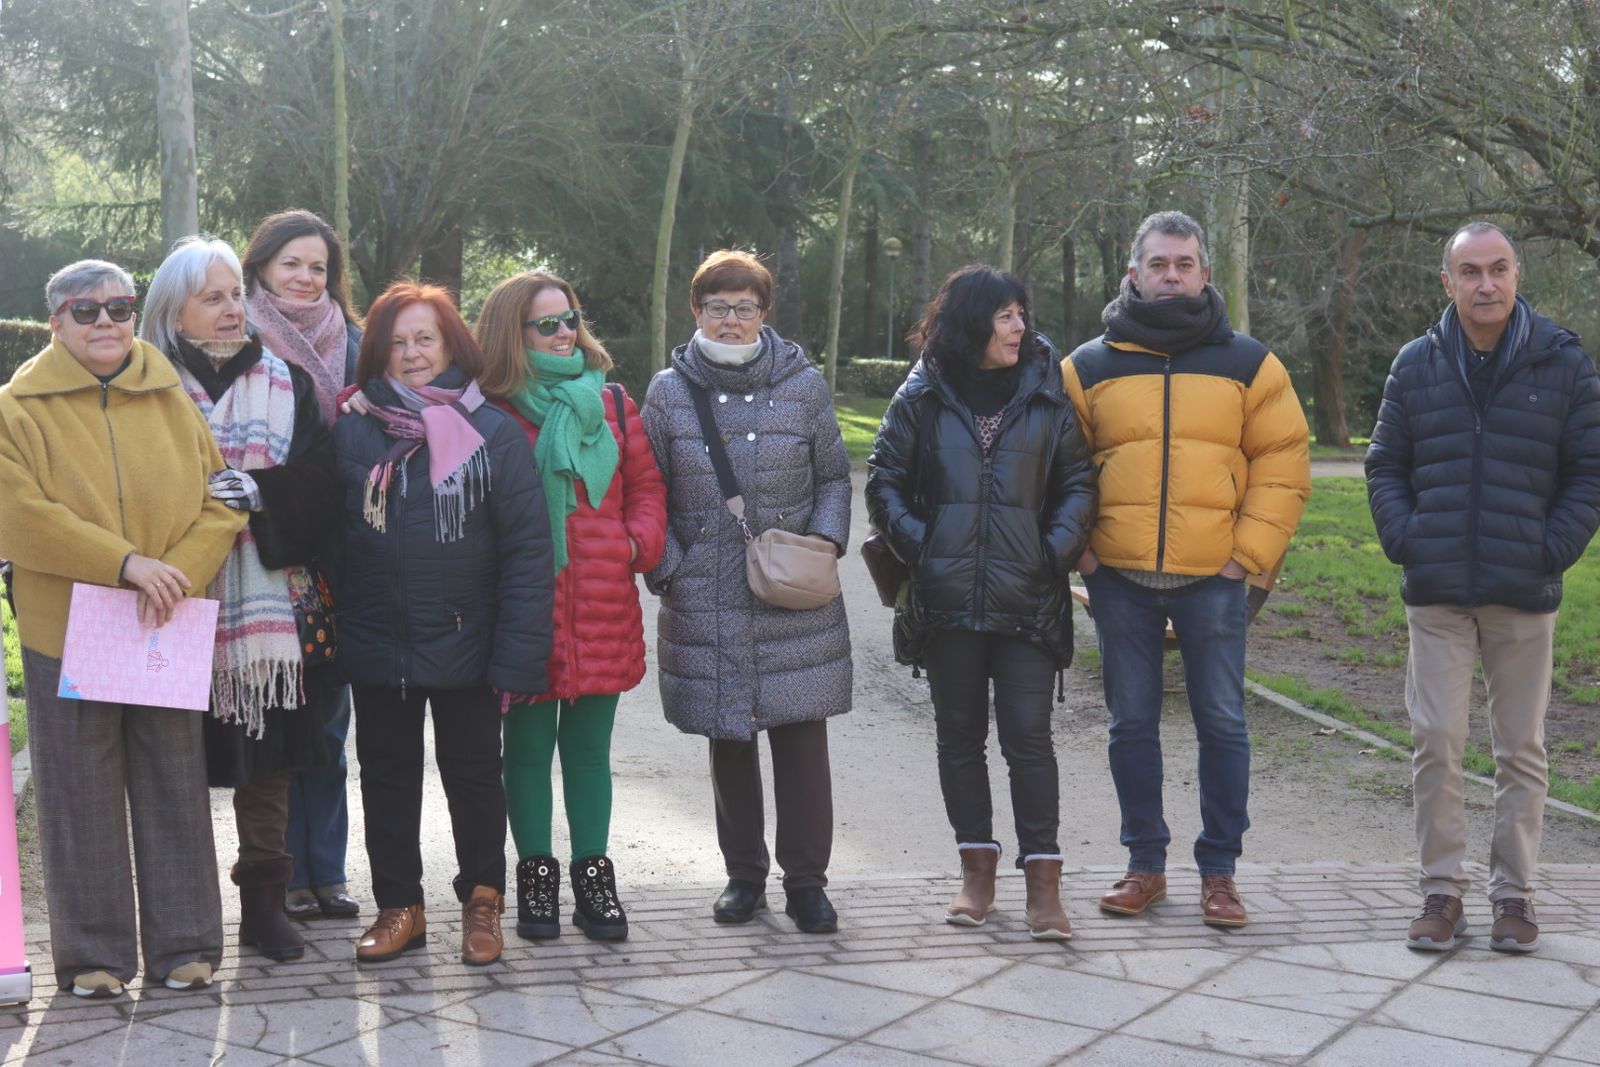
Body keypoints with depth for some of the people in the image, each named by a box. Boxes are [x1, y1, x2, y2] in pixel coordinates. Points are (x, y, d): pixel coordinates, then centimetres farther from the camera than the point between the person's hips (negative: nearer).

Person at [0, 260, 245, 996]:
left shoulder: (173, 400, 9)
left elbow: (222, 500, 4)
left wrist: (177, 576, -12)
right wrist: (125, 562, -19)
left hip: (168, 632, 2)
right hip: (66, 629, -2)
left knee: (175, 789, 7)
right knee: (83, 796, 4)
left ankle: (185, 946, 18)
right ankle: (94, 955, 16)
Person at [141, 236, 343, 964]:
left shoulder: (286, 382, 9)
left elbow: (318, 480, 1)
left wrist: (259, 492, -14)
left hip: (267, 597, 2)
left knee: (268, 753, 4)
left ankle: (264, 898, 16)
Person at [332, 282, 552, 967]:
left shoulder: (492, 433, -7)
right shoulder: (352, 433, 0)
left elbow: (528, 547, -9)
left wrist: (517, 654, -14)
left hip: (465, 645, -2)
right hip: (375, 645, 2)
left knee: (473, 773, 11)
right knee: (387, 775, 13)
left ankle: (482, 902, 28)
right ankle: (399, 905, 28)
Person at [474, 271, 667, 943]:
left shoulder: (610, 403, 9)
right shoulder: (491, 411, -4)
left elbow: (644, 482, 13)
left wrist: (640, 541, 0)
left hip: (603, 607, 3)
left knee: (589, 747, 12)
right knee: (528, 747, 8)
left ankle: (593, 874, 22)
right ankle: (536, 875, 22)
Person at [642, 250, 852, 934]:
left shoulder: (804, 385, 5)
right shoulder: (668, 392, 4)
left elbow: (834, 478, 11)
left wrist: (824, 540, -5)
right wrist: (668, 568, -4)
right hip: (706, 605, 1)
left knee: (802, 737, 0)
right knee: (729, 740, 10)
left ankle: (806, 879, 14)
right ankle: (744, 874, 25)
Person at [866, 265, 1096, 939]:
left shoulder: (1046, 396, 6)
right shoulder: (922, 398, 4)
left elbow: (1078, 482, 9)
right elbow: (884, 480, 8)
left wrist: (1058, 549, -5)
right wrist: (917, 544, -5)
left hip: (1027, 599, -1)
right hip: (947, 599, 1)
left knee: (1028, 734, -5)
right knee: (960, 734, 9)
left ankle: (1043, 879, 0)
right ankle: (977, 868, 19)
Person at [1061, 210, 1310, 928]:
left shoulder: (1248, 364, 5)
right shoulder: (1089, 367, 6)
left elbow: (1283, 463, 4)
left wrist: (1249, 555, -4)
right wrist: (1080, 549, -1)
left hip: (1213, 578, -1)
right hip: (1119, 579, 1)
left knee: (1221, 724, 2)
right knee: (1132, 725, 8)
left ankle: (1219, 870, 15)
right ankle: (1145, 864, 21)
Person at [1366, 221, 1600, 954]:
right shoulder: (1417, 365, 5)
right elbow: (1385, 466, 10)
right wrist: (1404, 541, -3)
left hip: (1524, 598, -1)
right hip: (1437, 594, 1)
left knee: (1521, 748, 8)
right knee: (1436, 742, 0)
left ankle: (1514, 891, 20)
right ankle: (1441, 889, 12)